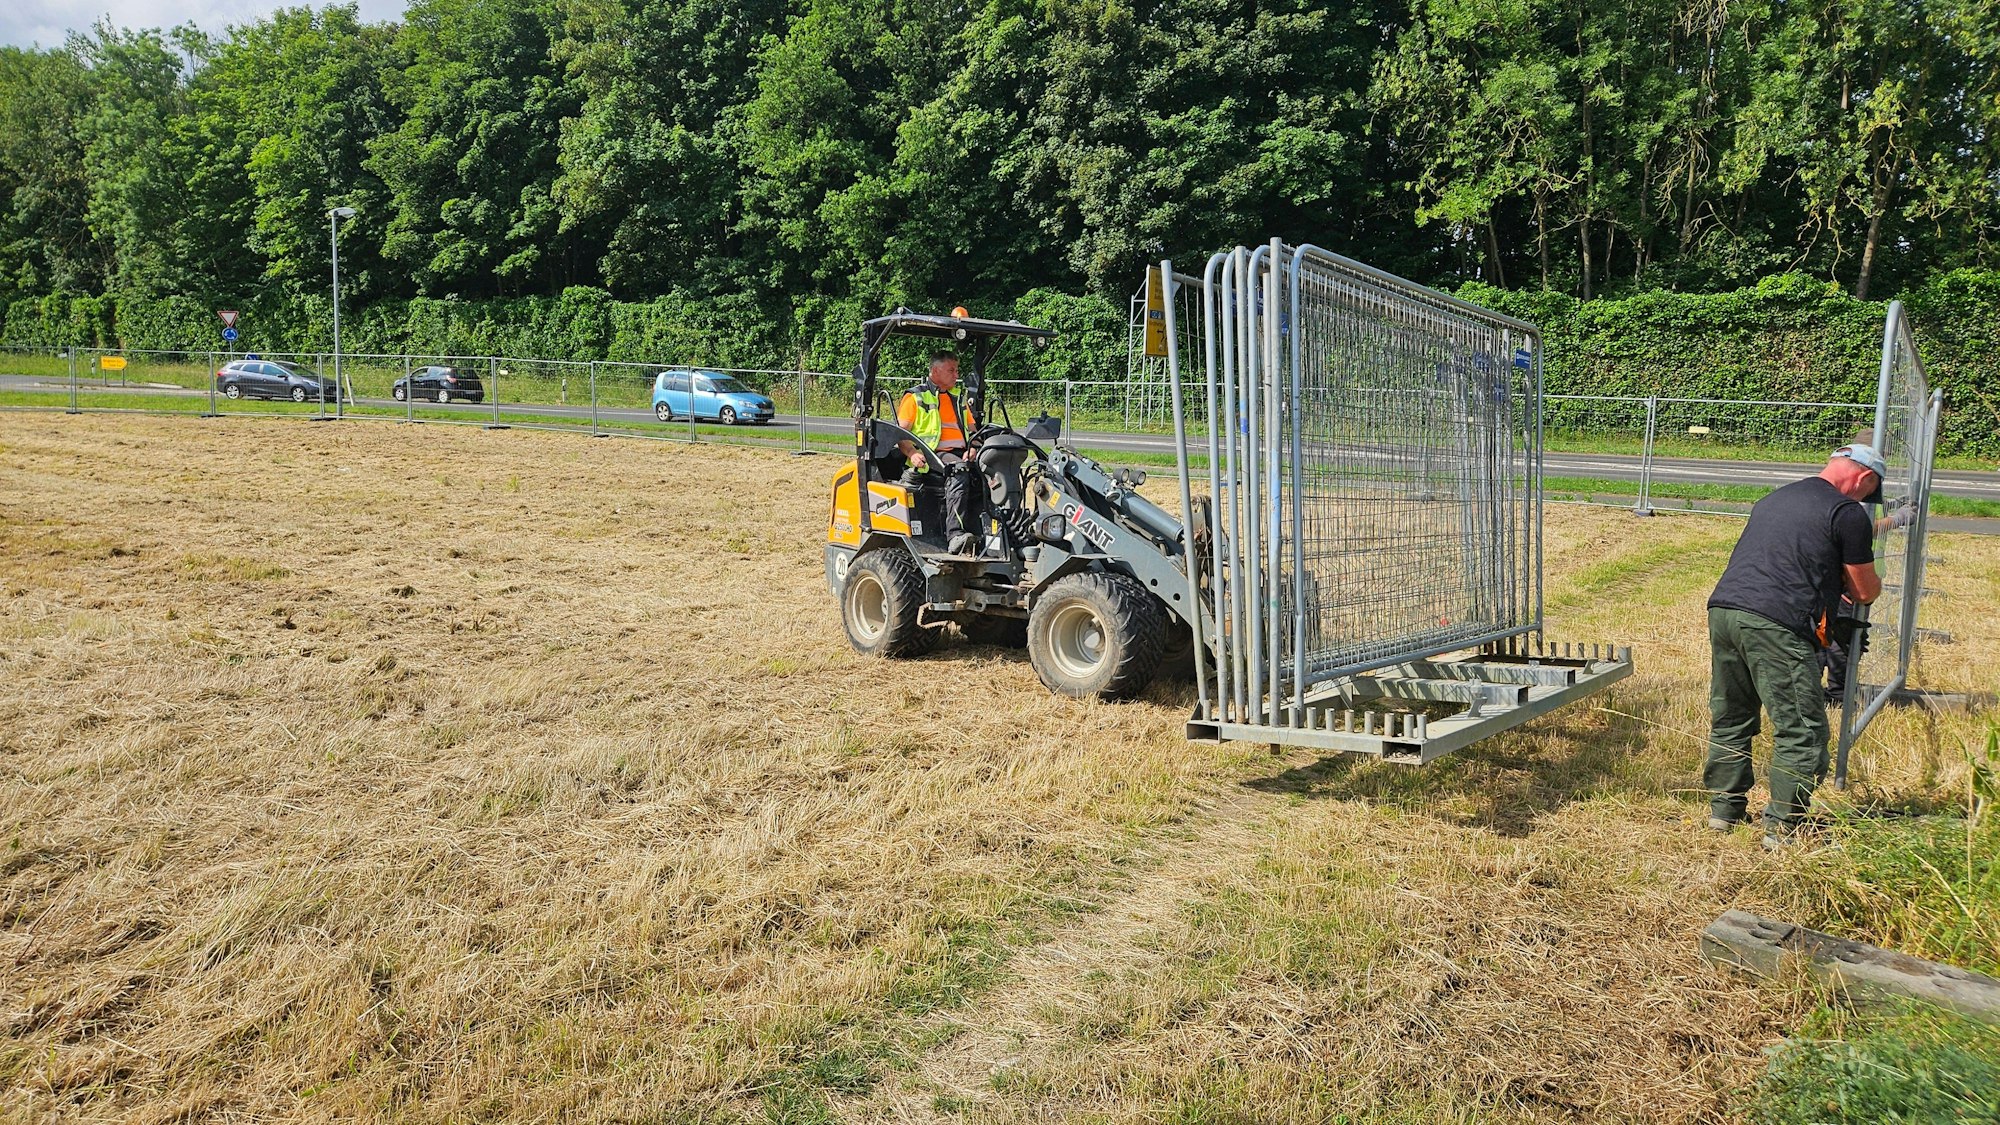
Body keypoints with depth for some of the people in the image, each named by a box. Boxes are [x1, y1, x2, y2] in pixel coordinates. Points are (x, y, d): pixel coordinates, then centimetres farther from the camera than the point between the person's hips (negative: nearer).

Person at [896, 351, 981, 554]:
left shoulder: (958, 399, 29)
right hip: (932, 455, -6)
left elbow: (974, 431, 25)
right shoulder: (915, 397, 11)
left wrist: (972, 450, 1)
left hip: (961, 455, 6)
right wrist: (912, 453, -19)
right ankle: (955, 537, -50)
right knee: (960, 470, -39)